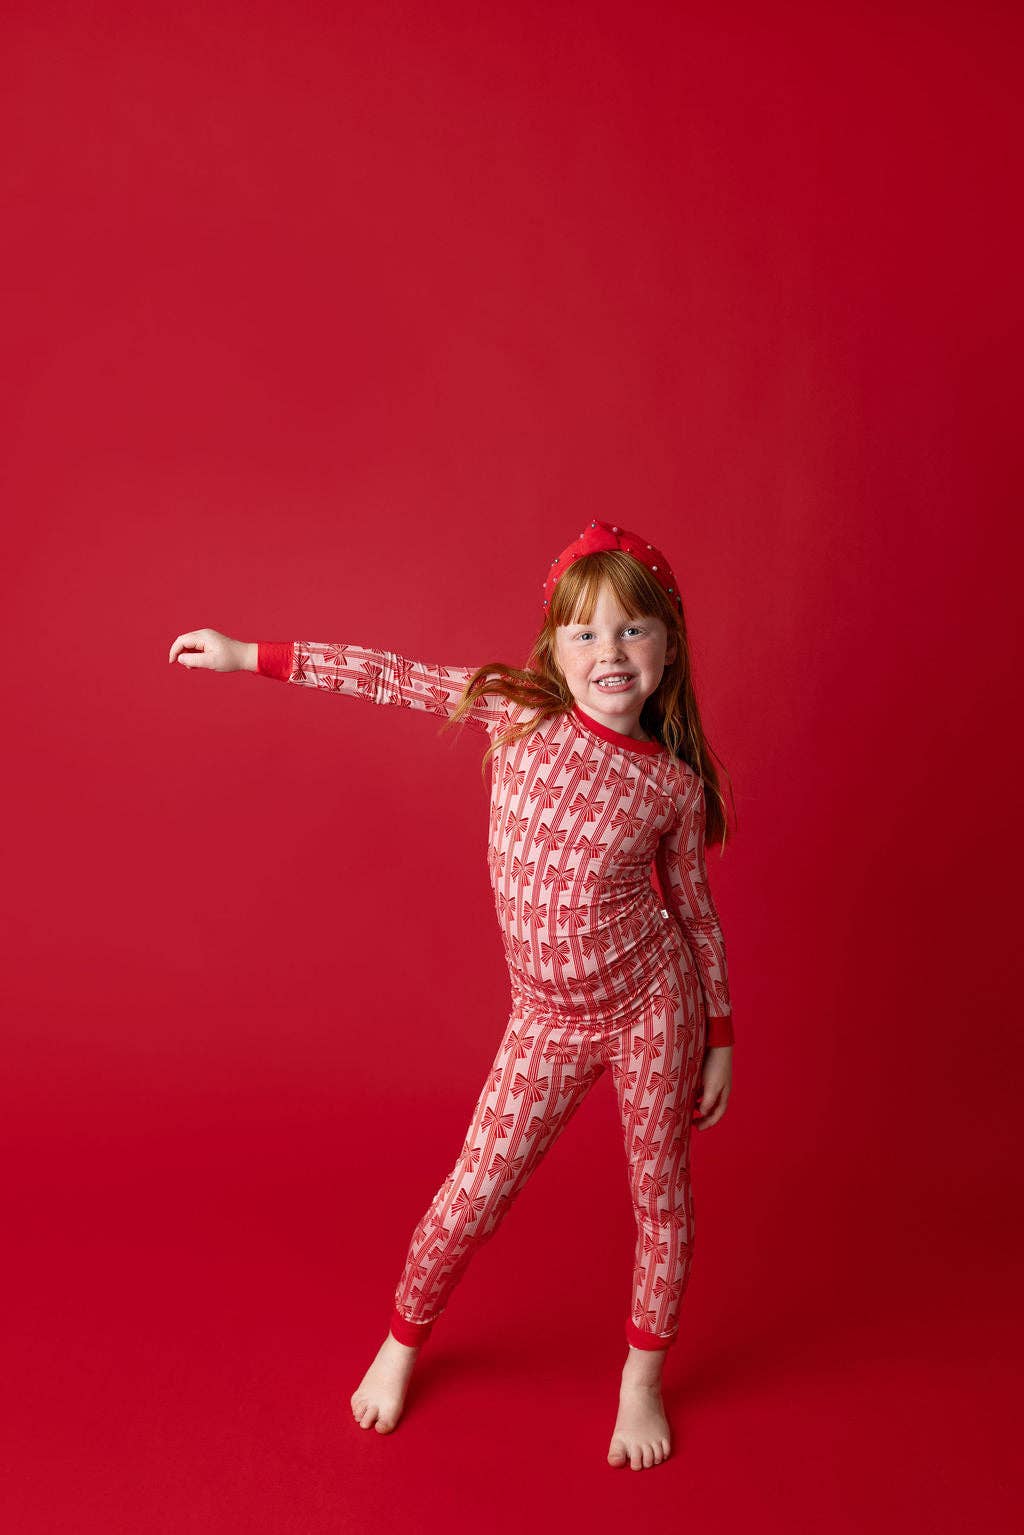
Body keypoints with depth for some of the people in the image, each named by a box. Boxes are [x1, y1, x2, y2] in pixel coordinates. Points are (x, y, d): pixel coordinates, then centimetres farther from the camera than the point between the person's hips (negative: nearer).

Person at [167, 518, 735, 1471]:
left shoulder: (675, 786, -8)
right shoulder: (516, 712, -8)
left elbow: (694, 908, 3)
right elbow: (394, 678, -2)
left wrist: (719, 1037, 7)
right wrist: (249, 655, 2)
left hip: (653, 1007, 0)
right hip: (546, 1022, 1)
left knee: (659, 1192, 14)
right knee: (472, 1194, 9)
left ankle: (642, 1377, 41)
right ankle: (402, 1342, 40)